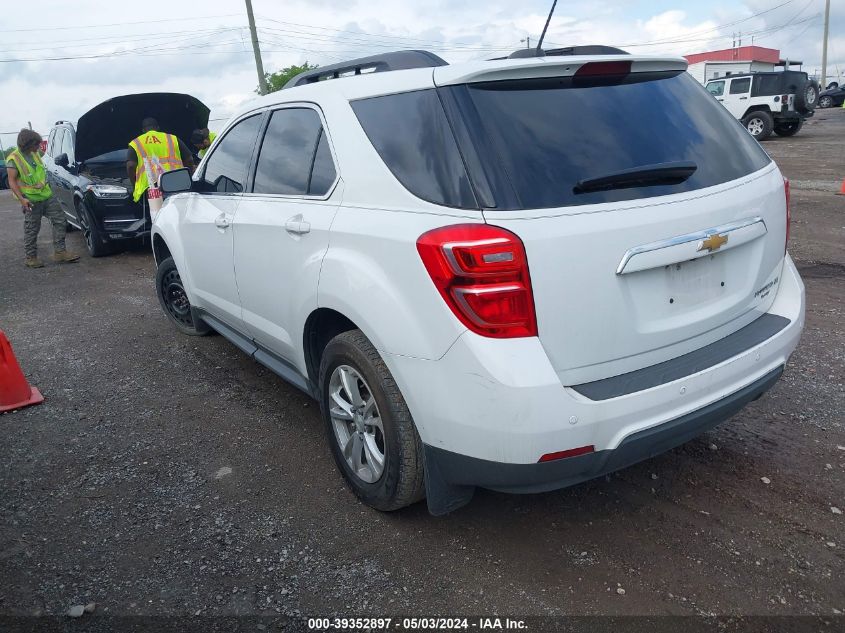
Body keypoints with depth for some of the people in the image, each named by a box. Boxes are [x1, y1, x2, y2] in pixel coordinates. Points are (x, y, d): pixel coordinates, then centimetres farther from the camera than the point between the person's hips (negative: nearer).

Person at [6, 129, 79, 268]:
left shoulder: (34, 153, 7)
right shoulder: (13, 159, -13)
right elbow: (12, 181, -14)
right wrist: (22, 199, -24)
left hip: (47, 195, 7)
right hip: (31, 201, -7)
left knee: (60, 221, 2)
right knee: (31, 230, 3)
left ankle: (59, 252, 7)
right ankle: (31, 257, 15)